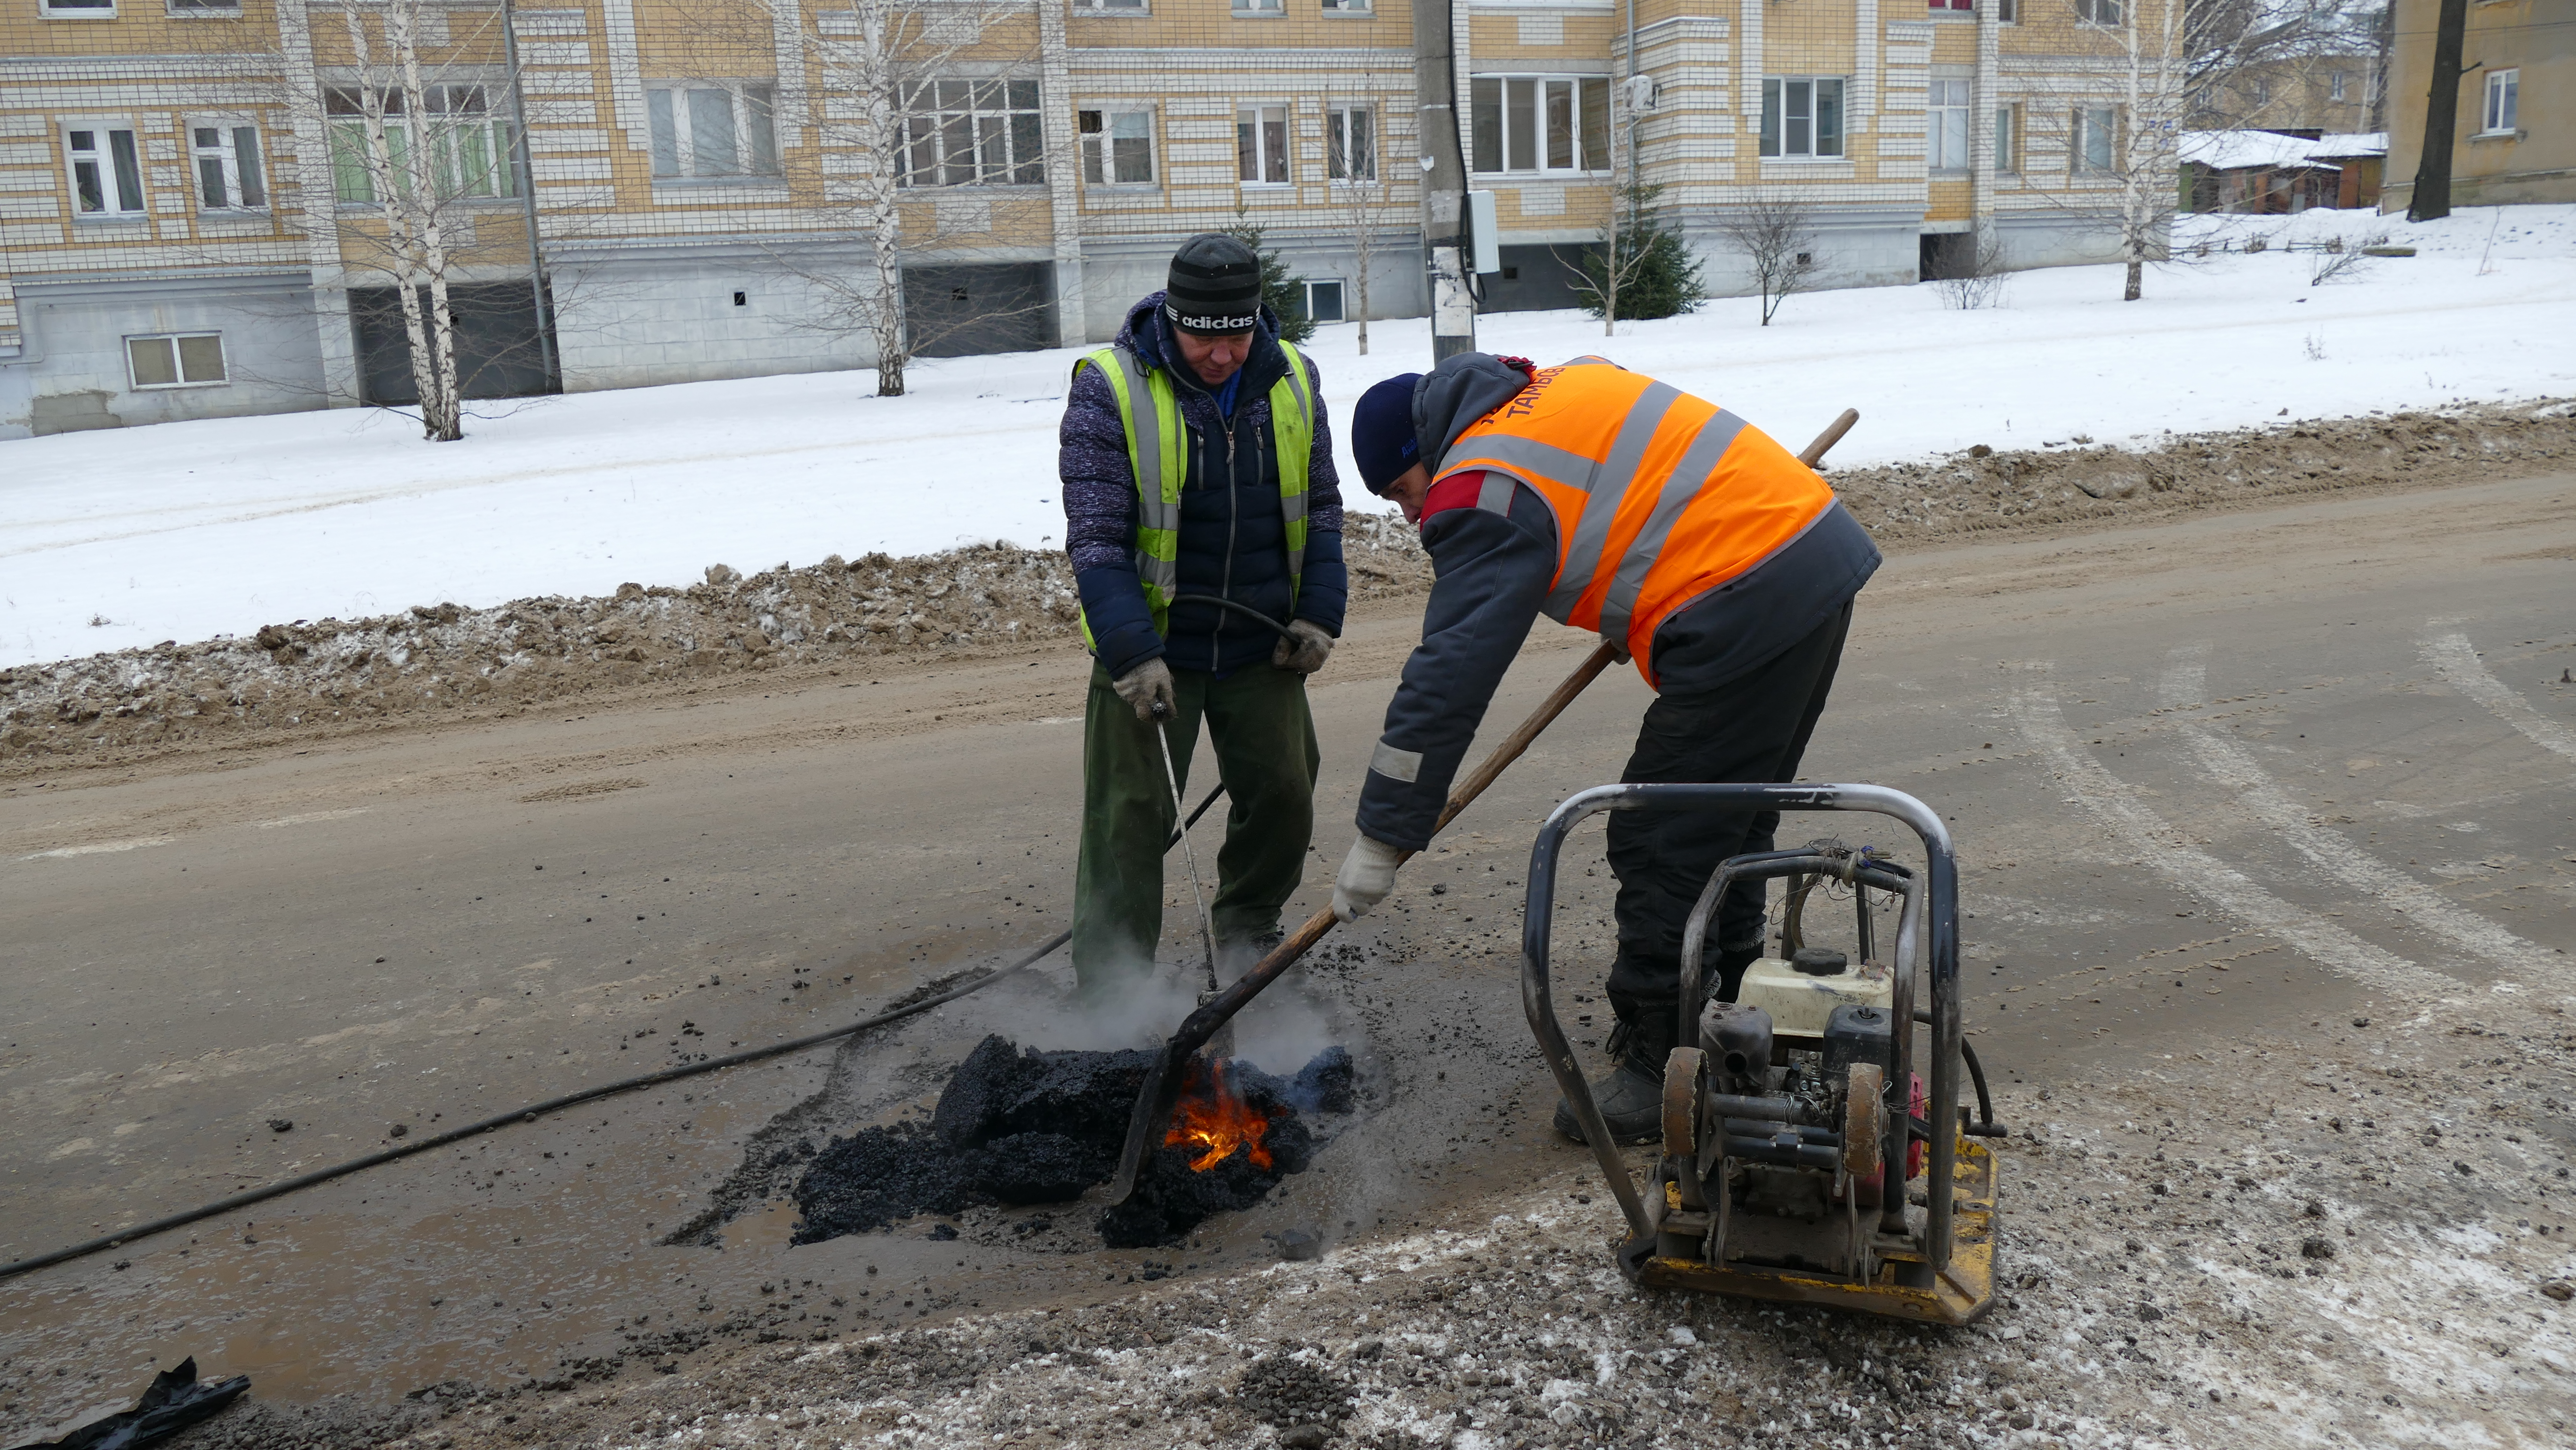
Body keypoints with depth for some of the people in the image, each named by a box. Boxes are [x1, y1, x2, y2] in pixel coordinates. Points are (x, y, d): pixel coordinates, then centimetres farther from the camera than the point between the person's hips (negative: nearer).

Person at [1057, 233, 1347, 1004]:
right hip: (1149, 645, -4)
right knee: (1130, 817, -3)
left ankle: (1249, 939, 34)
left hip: (1261, 647, 4)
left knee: (1284, 795, 10)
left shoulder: (1292, 382, 1)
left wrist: (1319, 614, 0)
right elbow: (1096, 538, -16)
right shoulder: (1110, 389, -13)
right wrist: (1134, 653, -24)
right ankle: (1110, 986, 8)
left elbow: (1321, 509, 10)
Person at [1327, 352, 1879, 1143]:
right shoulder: (1567, 380, 17)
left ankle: (1663, 1074, 8)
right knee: (1727, 828, 21)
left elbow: (1450, 674, -15)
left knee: (1662, 847, -1)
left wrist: (1382, 838, -12)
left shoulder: (1485, 490, -10)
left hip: (1745, 610, -10)